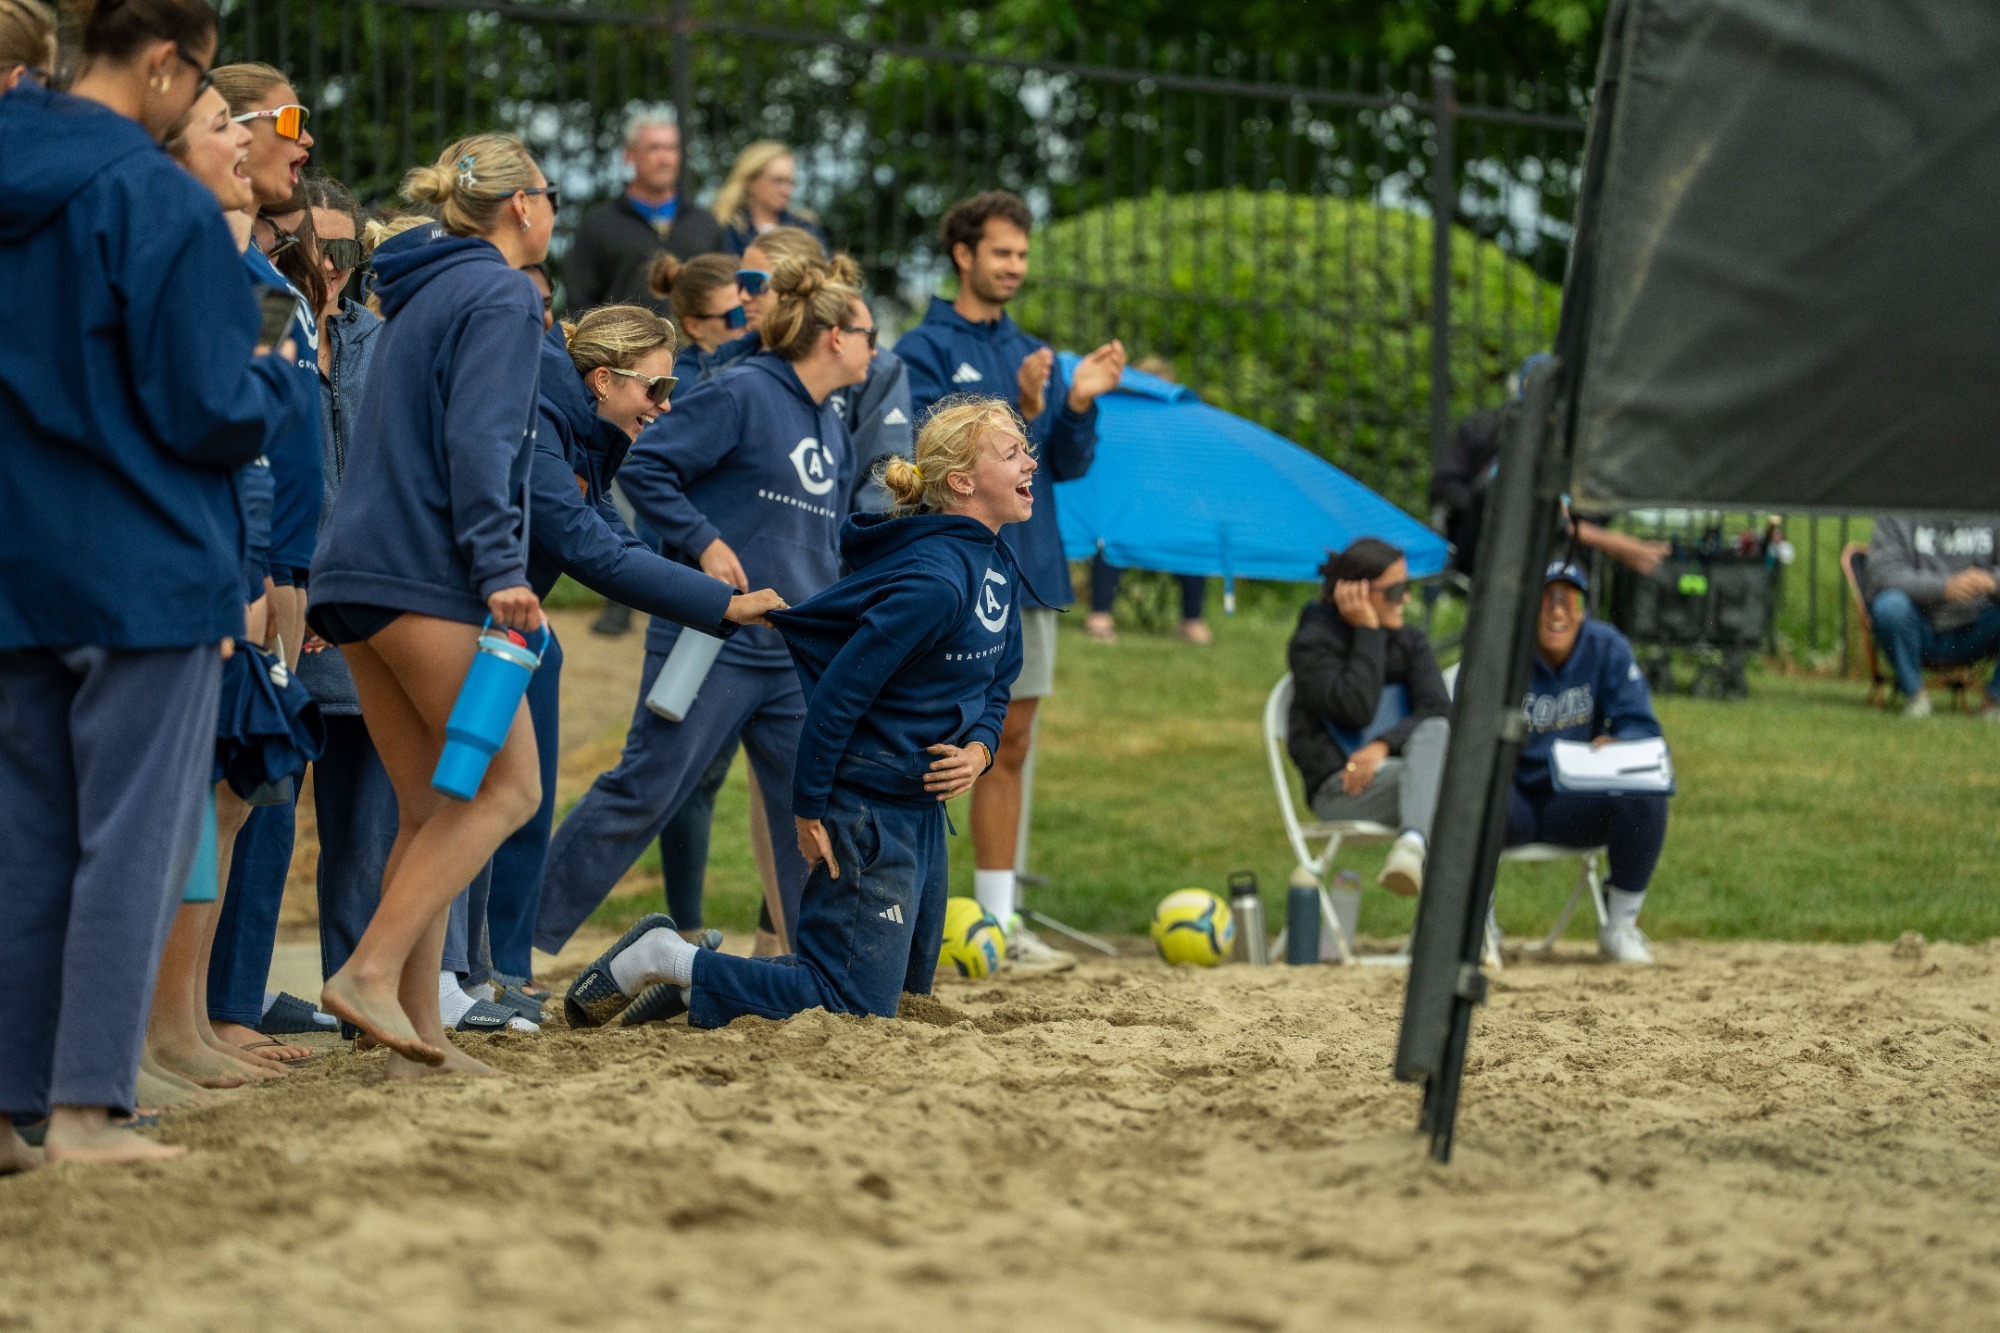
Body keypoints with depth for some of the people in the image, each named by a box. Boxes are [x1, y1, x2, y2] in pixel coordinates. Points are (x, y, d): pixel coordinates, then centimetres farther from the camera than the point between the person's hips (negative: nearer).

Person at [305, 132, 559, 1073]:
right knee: (506, 786, -5)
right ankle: (372, 971, -16)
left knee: (430, 809, 9)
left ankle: (419, 1034, 4)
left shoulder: (424, 294, 23)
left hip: (360, 571, 9)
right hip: (427, 573, -9)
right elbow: (478, 440, -17)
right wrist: (500, 569, -22)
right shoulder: (500, 296, -5)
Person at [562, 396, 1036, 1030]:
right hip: (867, 805, -10)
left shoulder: (998, 568, 6)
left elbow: (994, 687, 18)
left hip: (922, 806, 10)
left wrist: (979, 750, -3)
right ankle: (668, 962, 3)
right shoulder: (934, 580, -24)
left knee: (902, 987, 18)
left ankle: (689, 982, 23)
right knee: (857, 1007, -7)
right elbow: (838, 692, -23)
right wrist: (809, 812, -17)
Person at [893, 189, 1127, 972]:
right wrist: (1019, 409, -26)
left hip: (1027, 573, 7)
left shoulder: (1034, 355, 16)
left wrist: (1080, 404, -7)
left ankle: (1000, 921, 12)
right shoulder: (924, 350, -3)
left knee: (1008, 748, 8)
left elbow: (1067, 465, 11)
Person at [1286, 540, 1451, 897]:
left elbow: (1437, 711, -2)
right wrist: (1368, 633, -8)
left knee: (1435, 732, -34)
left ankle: (1412, 843, -55)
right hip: (1340, 786, -4)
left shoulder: (1410, 641, 15)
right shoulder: (1311, 644, 0)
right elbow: (1356, 709, -15)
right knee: (1446, 780, -33)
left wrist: (1383, 746, -20)